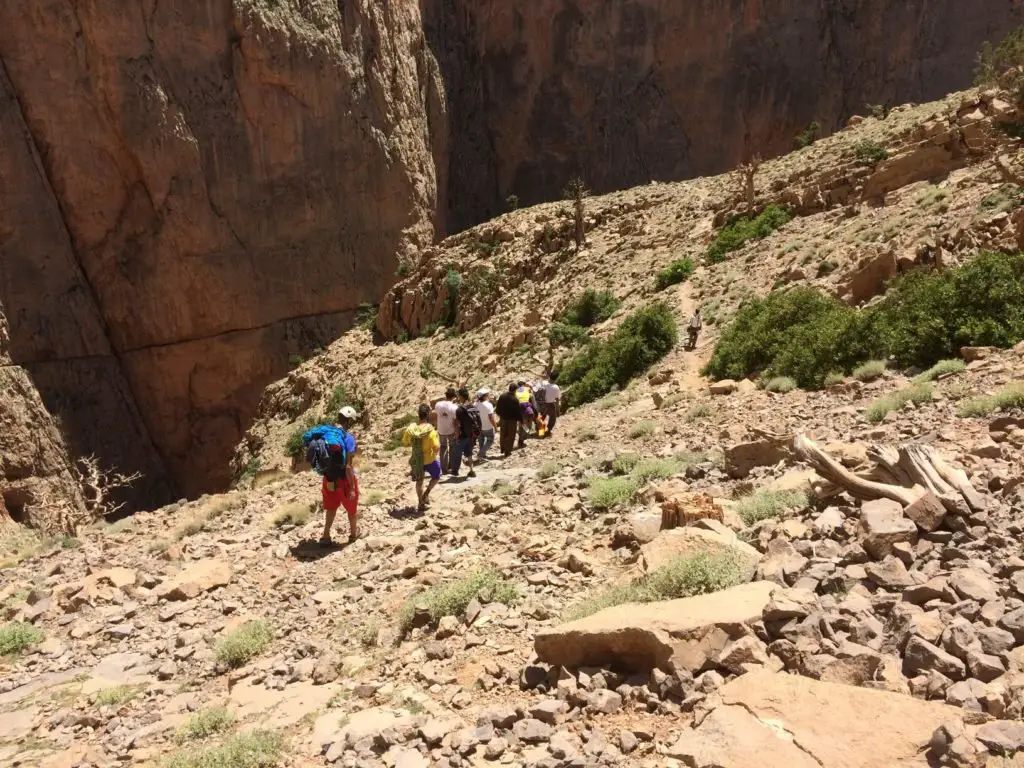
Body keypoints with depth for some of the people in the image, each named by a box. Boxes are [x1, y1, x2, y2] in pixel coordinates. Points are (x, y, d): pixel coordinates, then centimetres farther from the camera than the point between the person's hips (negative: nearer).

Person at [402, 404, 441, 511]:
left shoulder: (411, 429, -12)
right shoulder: (431, 430, -25)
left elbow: (405, 443, 1)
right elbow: (436, 448, -29)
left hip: (416, 460, 4)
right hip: (430, 460, -4)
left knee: (419, 481, 22)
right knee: (436, 476, 24)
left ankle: (420, 503, 29)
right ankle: (426, 494, 9)